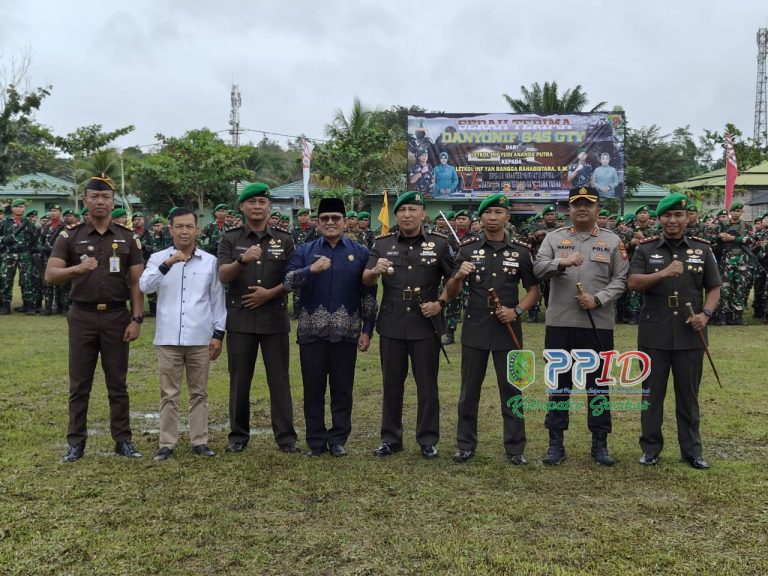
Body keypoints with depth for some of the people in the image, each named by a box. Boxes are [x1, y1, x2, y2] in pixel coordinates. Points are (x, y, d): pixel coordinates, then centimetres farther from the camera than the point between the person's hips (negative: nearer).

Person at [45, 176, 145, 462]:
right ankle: (76, 442, 15)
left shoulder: (128, 238, 4)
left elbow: (136, 282, 2)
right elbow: (50, 275, -7)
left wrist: (137, 319, -6)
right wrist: (77, 268, -27)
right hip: (82, 316, 0)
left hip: (117, 316, 0)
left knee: (118, 384, 7)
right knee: (79, 384, 6)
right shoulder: (70, 236, 2)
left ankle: (123, 440, 15)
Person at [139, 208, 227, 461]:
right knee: (169, 394, 6)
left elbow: (217, 299, 8)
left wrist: (218, 333, 4)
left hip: (200, 339, 1)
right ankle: (167, 443, 14)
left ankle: (199, 441, 17)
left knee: (199, 393, 9)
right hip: (168, 339, -1)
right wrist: (167, 265, -26)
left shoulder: (210, 261, 6)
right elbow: (145, 286, -13)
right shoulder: (158, 258, 3)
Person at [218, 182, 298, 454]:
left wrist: (269, 293, -11)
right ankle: (238, 435, 18)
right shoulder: (230, 238, 4)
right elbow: (223, 275, -8)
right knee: (239, 380, 6)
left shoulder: (284, 239, 6)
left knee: (279, 379, 2)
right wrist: (242, 260, -26)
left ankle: (286, 436, 8)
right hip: (240, 318, 0)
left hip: (275, 318, 0)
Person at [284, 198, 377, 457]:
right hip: (312, 331, 1)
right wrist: (311, 269, -22)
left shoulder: (360, 253, 6)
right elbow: (288, 282, -5)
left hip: (346, 332, 0)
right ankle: (315, 441, 17)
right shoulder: (304, 251, 7)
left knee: (342, 389, 6)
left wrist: (367, 330, -1)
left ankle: (338, 439, 18)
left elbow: (369, 294, 4)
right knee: (313, 388, 6)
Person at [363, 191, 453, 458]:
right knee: (392, 384, 11)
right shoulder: (382, 243, 3)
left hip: (426, 325, -1)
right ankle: (391, 438, 23)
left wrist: (441, 303, -7)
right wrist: (375, 271, -25)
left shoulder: (439, 243, 0)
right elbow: (366, 281, -3)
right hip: (391, 325, 2)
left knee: (427, 385, 6)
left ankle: (428, 440, 19)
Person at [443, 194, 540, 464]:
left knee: (511, 389, 5)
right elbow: (450, 293, 4)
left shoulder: (521, 251, 3)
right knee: (469, 389, 8)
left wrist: (517, 310, -9)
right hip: (474, 330, 1)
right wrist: (458, 276, -18)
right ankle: (466, 445, 20)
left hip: (507, 330, 0)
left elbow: (534, 289, 8)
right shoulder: (467, 249, 2)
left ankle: (515, 448, 16)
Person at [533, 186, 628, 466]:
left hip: (599, 323, 0)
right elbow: (538, 268, -6)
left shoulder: (612, 240, 6)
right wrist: (562, 262, -24)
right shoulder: (554, 237, 7)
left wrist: (597, 299, -13)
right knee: (559, 382, 7)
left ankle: (600, 443, 18)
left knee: (598, 383, 6)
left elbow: (620, 279, 2)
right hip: (560, 323, 0)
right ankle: (556, 442, 16)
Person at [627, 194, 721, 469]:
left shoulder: (702, 249, 7)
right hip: (654, 334, -1)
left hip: (690, 334, 1)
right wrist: (663, 273, -24)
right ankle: (651, 448, 19)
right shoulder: (645, 250, 2)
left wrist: (706, 313, -9)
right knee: (652, 392, 7)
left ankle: (691, 449, 21)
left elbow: (714, 288, 9)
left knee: (688, 394, 9)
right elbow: (633, 283, -9)